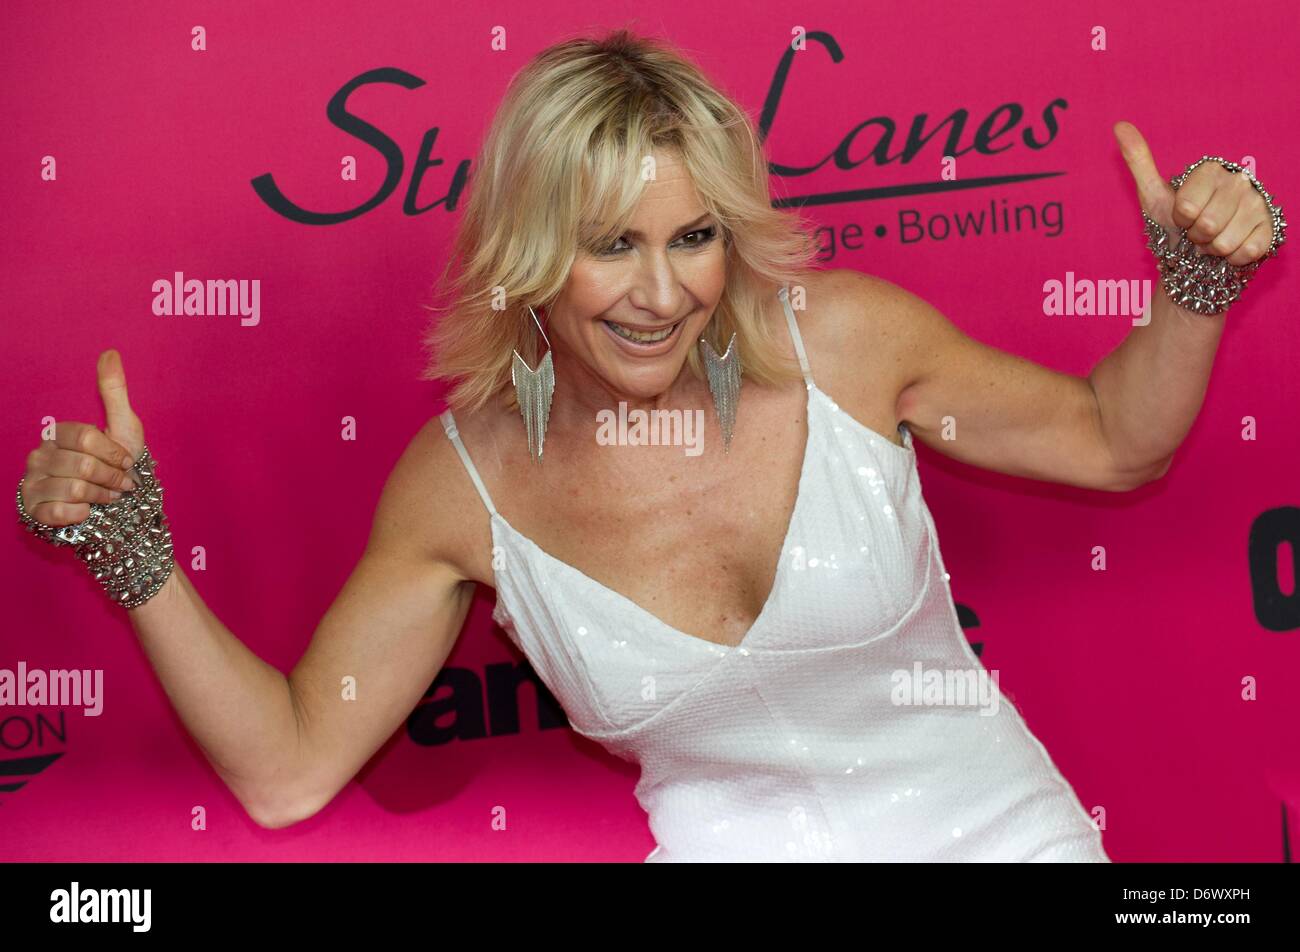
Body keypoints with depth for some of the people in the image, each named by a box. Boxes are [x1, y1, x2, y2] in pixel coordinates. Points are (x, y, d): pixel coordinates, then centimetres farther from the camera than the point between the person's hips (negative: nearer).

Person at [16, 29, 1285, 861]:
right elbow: (288, 769, -6)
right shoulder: (462, 480, -9)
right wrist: (130, 549, -15)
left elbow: (1110, 442, 5)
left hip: (995, 827, 1)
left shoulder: (844, 338, -11)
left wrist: (1197, 283, -12)